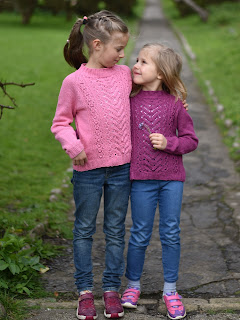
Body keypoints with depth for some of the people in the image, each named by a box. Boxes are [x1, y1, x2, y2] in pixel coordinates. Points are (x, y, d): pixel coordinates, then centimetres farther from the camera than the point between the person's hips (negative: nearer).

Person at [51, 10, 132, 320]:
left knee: (116, 230, 12)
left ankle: (111, 289, 24)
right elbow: (60, 123, -2)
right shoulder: (74, 82, -9)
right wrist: (73, 145, -19)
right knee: (84, 229, 9)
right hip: (88, 168, -3)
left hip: (121, 166, 3)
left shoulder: (125, 74, 2)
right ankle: (85, 291, 23)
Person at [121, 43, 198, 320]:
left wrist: (169, 143, -13)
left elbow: (191, 139, 2)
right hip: (141, 178, 0)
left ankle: (170, 290, 21)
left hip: (172, 177, 0)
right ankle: (133, 285, 27)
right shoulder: (130, 101, 1)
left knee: (171, 234, 6)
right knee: (140, 235, 7)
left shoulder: (175, 104, -3)